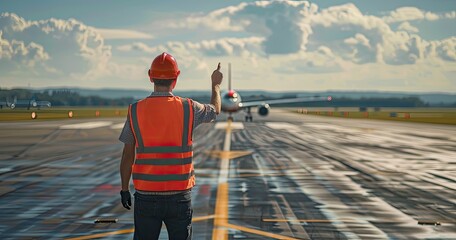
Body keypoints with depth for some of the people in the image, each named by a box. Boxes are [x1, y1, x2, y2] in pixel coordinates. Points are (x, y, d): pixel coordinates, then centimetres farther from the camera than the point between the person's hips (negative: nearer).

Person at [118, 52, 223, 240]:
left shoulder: (135, 111, -4)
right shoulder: (188, 108, -5)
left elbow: (128, 156, 0)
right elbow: (215, 111, 19)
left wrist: (124, 189, 12)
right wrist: (216, 84, 37)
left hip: (146, 195, 0)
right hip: (180, 196, 0)